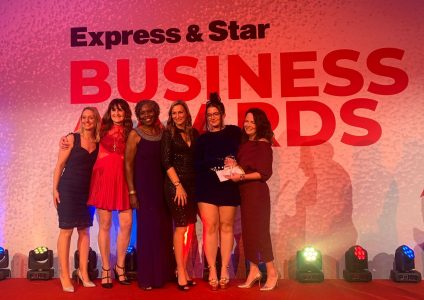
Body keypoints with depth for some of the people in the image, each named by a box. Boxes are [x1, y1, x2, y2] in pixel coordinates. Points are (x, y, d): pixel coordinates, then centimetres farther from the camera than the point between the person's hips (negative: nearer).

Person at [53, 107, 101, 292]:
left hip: (87, 191, 4)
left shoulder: (99, 143, 5)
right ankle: (64, 275, 9)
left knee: (85, 230, 9)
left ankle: (83, 271, 21)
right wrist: (55, 189, -9)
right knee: (66, 230, 0)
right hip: (68, 189, -4)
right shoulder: (72, 138, -5)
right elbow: (60, 164, -4)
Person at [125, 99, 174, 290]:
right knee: (147, 229, -1)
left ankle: (163, 273, 24)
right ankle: (146, 277, 11)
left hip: (161, 186, 5)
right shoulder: (135, 134, -4)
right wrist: (132, 192, -12)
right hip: (143, 187, -5)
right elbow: (128, 164, -7)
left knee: (164, 229, 8)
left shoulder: (161, 132, 10)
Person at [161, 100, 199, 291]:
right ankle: (181, 273, 3)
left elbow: (197, 159, 13)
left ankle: (184, 270, 16)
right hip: (175, 184, -5)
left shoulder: (193, 133, 12)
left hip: (192, 184, 5)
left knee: (190, 227, 6)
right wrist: (178, 185, -15)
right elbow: (166, 161, -8)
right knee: (181, 226, -5)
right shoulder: (168, 133, 0)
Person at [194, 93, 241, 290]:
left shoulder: (234, 132, 9)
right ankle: (212, 271, 3)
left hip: (228, 185, -1)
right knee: (210, 227, -4)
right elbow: (197, 164, 0)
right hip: (207, 187, 1)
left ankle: (224, 270, 11)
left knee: (226, 226, 3)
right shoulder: (202, 139, 13)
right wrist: (222, 162, -12)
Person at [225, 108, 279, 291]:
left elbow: (265, 173, -15)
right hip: (244, 192, 7)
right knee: (247, 231, 9)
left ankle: (271, 273, 10)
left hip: (257, 192, -7)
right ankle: (254, 271, 18)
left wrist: (241, 177, -18)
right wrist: (233, 165, -3)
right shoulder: (245, 143, 11)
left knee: (259, 231, -2)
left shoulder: (263, 144, -9)